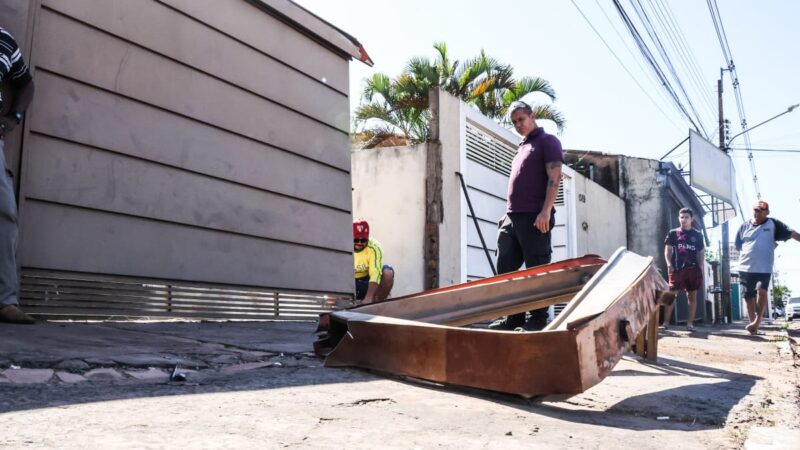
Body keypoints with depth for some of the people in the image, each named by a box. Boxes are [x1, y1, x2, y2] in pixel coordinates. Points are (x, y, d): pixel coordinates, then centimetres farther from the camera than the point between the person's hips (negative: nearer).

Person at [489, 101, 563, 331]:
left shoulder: (547, 141, 1)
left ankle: (538, 318, 2)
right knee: (505, 270, 6)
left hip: (534, 217, -8)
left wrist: (546, 211, -20)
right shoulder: (522, 148, 26)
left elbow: (554, 178, -10)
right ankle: (514, 317, 12)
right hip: (512, 218, 8)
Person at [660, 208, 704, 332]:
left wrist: (701, 268, 2)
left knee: (692, 296, 4)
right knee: (671, 294, -5)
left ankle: (690, 323, 10)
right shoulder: (673, 233, 7)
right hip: (677, 269, -2)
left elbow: (701, 253, 13)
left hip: (693, 269, 2)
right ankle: (666, 322, -2)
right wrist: (669, 264, -10)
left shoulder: (697, 235, 11)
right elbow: (668, 250, 5)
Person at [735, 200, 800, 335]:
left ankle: (757, 321, -15)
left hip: (764, 268, -2)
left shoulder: (773, 224, 3)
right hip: (745, 268, 3)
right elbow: (738, 246, 14)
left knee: (762, 291, -24)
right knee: (749, 297, 4)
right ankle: (753, 326, 13)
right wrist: (751, 253, 3)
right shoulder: (744, 226, 8)